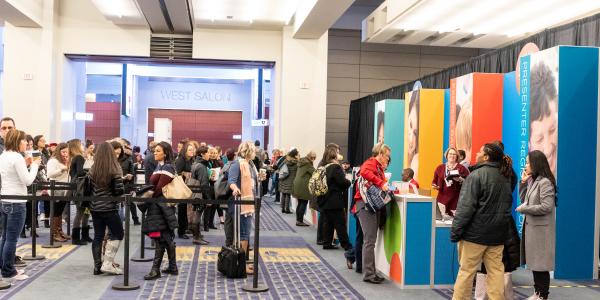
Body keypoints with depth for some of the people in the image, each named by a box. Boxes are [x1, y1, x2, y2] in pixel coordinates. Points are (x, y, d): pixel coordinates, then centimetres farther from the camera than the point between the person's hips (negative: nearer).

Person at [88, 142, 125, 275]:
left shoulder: (92, 170, 1)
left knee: (98, 236, 11)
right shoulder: (115, 170, -11)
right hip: (110, 208, -5)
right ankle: (107, 264, 0)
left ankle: (97, 266, 15)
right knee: (117, 234, 8)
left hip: (95, 208, 5)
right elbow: (120, 190, -15)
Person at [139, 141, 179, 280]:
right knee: (168, 238, 14)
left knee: (159, 238, -8)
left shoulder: (167, 168, -12)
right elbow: (155, 186, 14)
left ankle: (155, 269, -6)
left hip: (160, 206, -10)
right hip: (159, 206, 10)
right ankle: (173, 267, 21)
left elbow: (159, 188, -17)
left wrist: (148, 200, -9)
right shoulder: (160, 166, 17)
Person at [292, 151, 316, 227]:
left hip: (297, 185, 10)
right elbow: (314, 172, -14)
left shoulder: (302, 162, 15)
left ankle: (298, 220, 16)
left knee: (300, 203, 13)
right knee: (304, 203, -4)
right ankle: (300, 221, -4)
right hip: (303, 186, -10)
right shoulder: (308, 163, -14)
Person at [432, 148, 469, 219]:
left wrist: (460, 180, -19)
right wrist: (434, 185, -4)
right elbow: (434, 181, 17)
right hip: (443, 199, 2)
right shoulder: (440, 168, 12)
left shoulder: (462, 168, 5)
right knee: (444, 218, -1)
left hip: (456, 199, -2)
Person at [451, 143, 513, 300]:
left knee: (466, 270, 1)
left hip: (476, 232, -7)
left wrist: (455, 232, -14)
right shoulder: (505, 177, 13)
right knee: (496, 271, 8)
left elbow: (466, 206, -16)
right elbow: (507, 205, 20)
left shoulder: (477, 175, -11)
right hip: (497, 233, 7)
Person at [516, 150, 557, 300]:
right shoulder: (533, 181, 12)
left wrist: (524, 209, -14)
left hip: (541, 229, -9)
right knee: (534, 262, 14)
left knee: (541, 264, -1)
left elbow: (547, 207, -22)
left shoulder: (545, 182, -16)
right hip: (531, 227, 9)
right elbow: (524, 200, 15)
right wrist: (523, 182, 4)